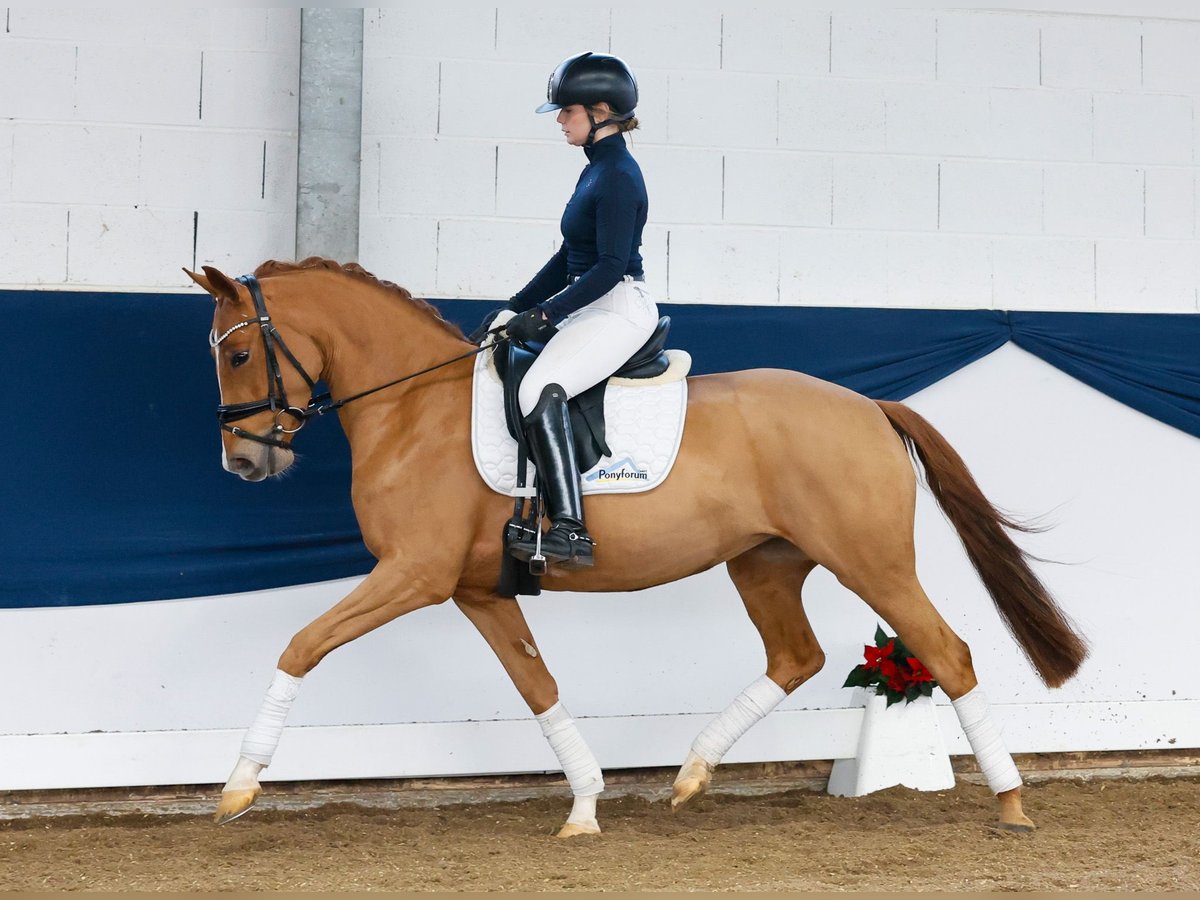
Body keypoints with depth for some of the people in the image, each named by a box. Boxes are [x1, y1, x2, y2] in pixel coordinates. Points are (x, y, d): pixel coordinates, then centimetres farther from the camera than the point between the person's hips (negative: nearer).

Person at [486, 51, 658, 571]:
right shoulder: (596, 172, 16)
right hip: (591, 310, 11)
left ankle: (570, 532, -37)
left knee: (541, 388, -31)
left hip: (619, 309, -11)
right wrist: (516, 309, 19)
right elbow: (571, 257, 22)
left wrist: (545, 314, -23)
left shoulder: (617, 176, -14)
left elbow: (611, 266, -22)